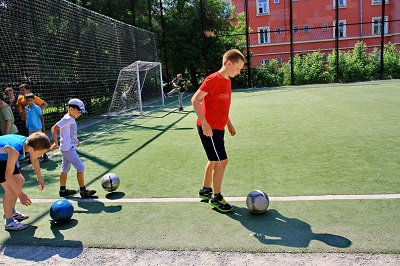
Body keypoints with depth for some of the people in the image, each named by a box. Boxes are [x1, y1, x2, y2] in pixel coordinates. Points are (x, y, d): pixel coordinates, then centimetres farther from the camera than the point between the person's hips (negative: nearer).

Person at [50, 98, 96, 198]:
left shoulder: (71, 119, 11)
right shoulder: (67, 119, -16)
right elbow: (54, 128, -21)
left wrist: (75, 140, 14)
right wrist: (56, 143, -27)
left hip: (70, 148, 10)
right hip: (68, 148, -10)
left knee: (65, 169, 17)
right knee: (80, 167, -8)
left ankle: (63, 190, 29)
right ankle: (83, 191, -2)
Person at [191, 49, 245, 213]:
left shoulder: (227, 80, 11)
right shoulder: (214, 79, -16)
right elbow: (195, 100, -20)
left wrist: (229, 123, 19)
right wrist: (205, 124, -25)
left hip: (218, 128, 9)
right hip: (208, 128, -9)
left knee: (214, 160, 17)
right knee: (222, 161, -7)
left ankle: (205, 191, 34)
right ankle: (216, 198, 8)